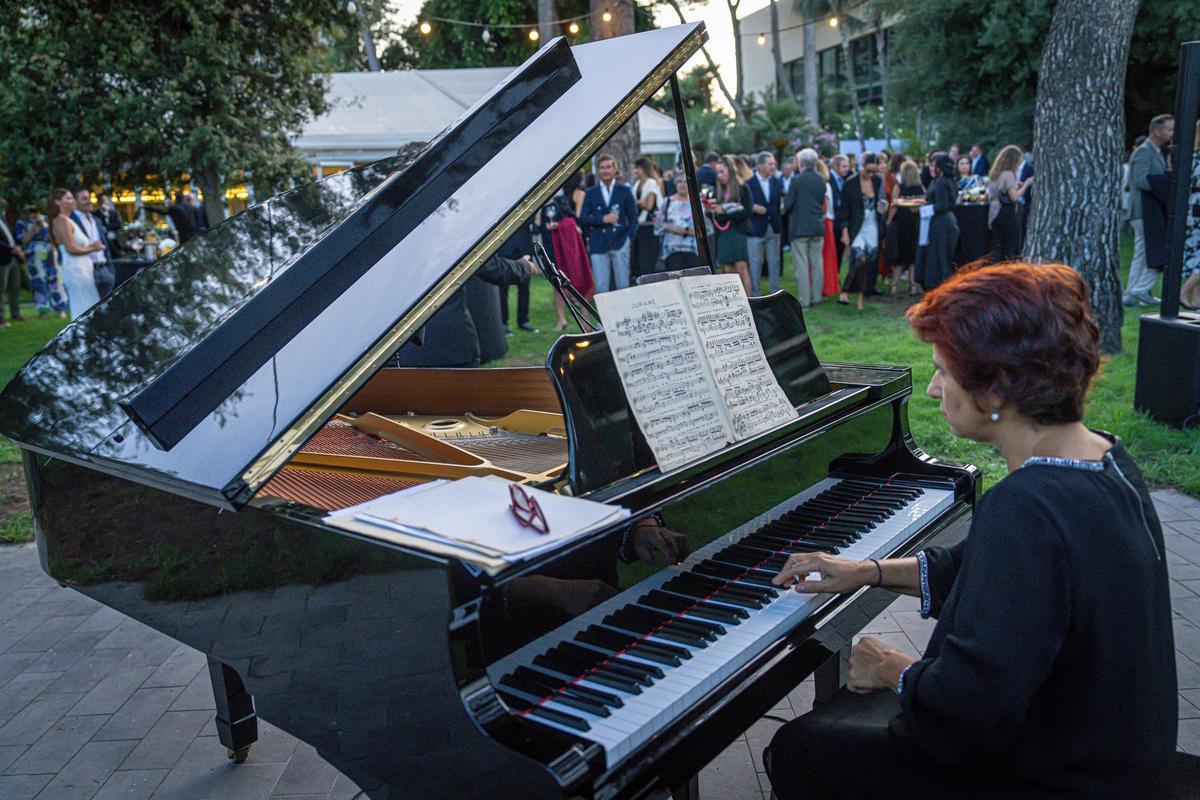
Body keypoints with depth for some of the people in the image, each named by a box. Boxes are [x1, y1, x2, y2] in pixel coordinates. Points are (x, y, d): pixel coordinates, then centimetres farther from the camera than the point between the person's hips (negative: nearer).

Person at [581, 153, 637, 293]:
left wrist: (630, 238, -5)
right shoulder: (591, 193, 10)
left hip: (620, 243, 0)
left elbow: (633, 217, 8)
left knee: (623, 285, 2)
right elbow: (583, 218, 5)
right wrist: (602, 219, -10)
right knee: (601, 287, -1)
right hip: (599, 244, 0)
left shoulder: (625, 191, 8)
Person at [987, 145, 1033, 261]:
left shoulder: (994, 173, 12)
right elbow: (1014, 197, -18)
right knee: (1011, 249, -1)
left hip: (995, 213, 8)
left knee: (997, 248, 8)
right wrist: (1026, 184, -8)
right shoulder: (1008, 174, -13)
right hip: (1007, 214, -8)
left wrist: (1017, 185, 17)